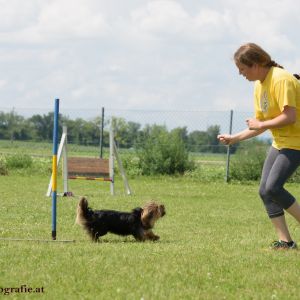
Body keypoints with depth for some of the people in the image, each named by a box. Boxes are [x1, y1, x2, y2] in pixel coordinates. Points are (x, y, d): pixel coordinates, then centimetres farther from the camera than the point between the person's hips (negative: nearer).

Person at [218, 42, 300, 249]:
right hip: (279, 142, 10)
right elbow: (261, 125, 17)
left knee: (273, 187, -20)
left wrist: (260, 125, -16)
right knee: (265, 191, 0)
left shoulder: (281, 79, -19)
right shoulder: (259, 86, 11)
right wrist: (235, 138, 12)